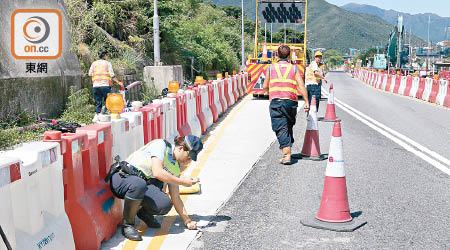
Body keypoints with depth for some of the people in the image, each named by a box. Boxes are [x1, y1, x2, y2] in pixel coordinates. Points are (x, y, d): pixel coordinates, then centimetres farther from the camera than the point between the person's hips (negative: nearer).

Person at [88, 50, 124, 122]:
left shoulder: (94, 63, 12)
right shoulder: (107, 63, 2)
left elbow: (90, 74, 12)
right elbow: (112, 75, -1)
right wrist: (118, 82, 7)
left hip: (96, 86, 4)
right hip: (105, 85, -3)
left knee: (98, 102, 9)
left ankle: (97, 115, 3)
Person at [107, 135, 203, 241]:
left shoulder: (176, 168, 9)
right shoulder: (161, 145, -13)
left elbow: (175, 197, 10)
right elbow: (157, 173, -26)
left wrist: (187, 220, 4)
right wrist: (182, 181, -17)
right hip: (121, 178, -6)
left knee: (165, 204, -24)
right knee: (139, 184, -42)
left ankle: (144, 212, 11)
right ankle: (127, 225, -19)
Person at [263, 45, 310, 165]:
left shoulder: (271, 68, 9)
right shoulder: (294, 68, 7)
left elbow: (265, 87, 13)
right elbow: (301, 85, -2)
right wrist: (306, 102, -2)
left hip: (275, 102, -1)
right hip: (291, 102, 1)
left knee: (281, 128, -6)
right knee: (289, 126, 20)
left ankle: (286, 155, -18)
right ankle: (287, 149, 27)